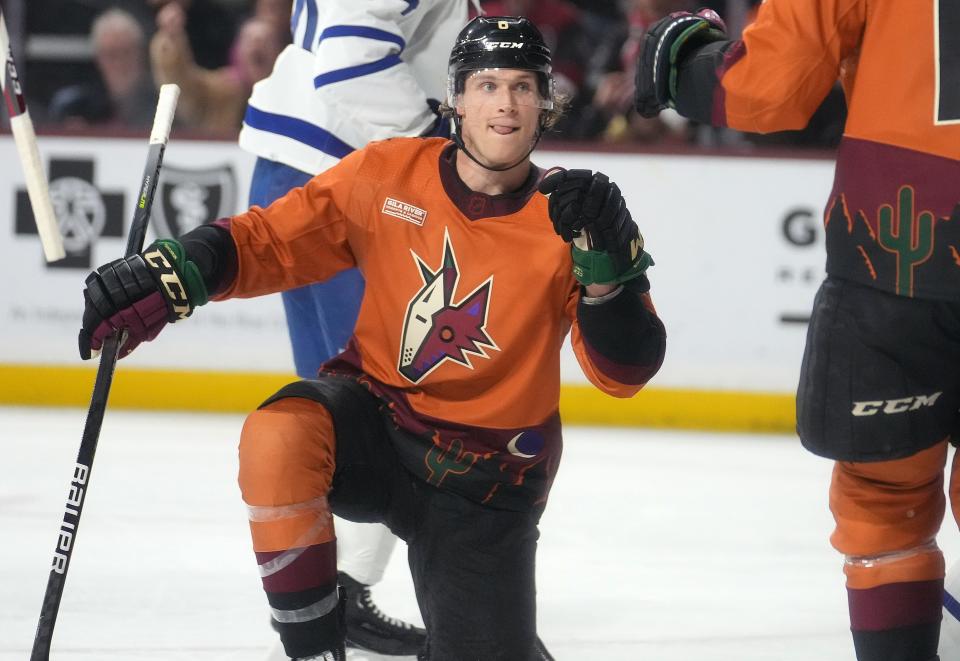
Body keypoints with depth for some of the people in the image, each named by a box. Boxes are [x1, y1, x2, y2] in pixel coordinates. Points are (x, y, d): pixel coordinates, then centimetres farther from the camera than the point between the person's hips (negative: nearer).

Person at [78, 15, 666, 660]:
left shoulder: (565, 218, -12)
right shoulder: (387, 173, -7)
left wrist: (605, 267, -34)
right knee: (277, 436, -32)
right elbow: (272, 240, -2)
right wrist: (171, 278, -19)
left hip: (485, 478, 0)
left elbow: (625, 373, -17)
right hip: (373, 421, 1)